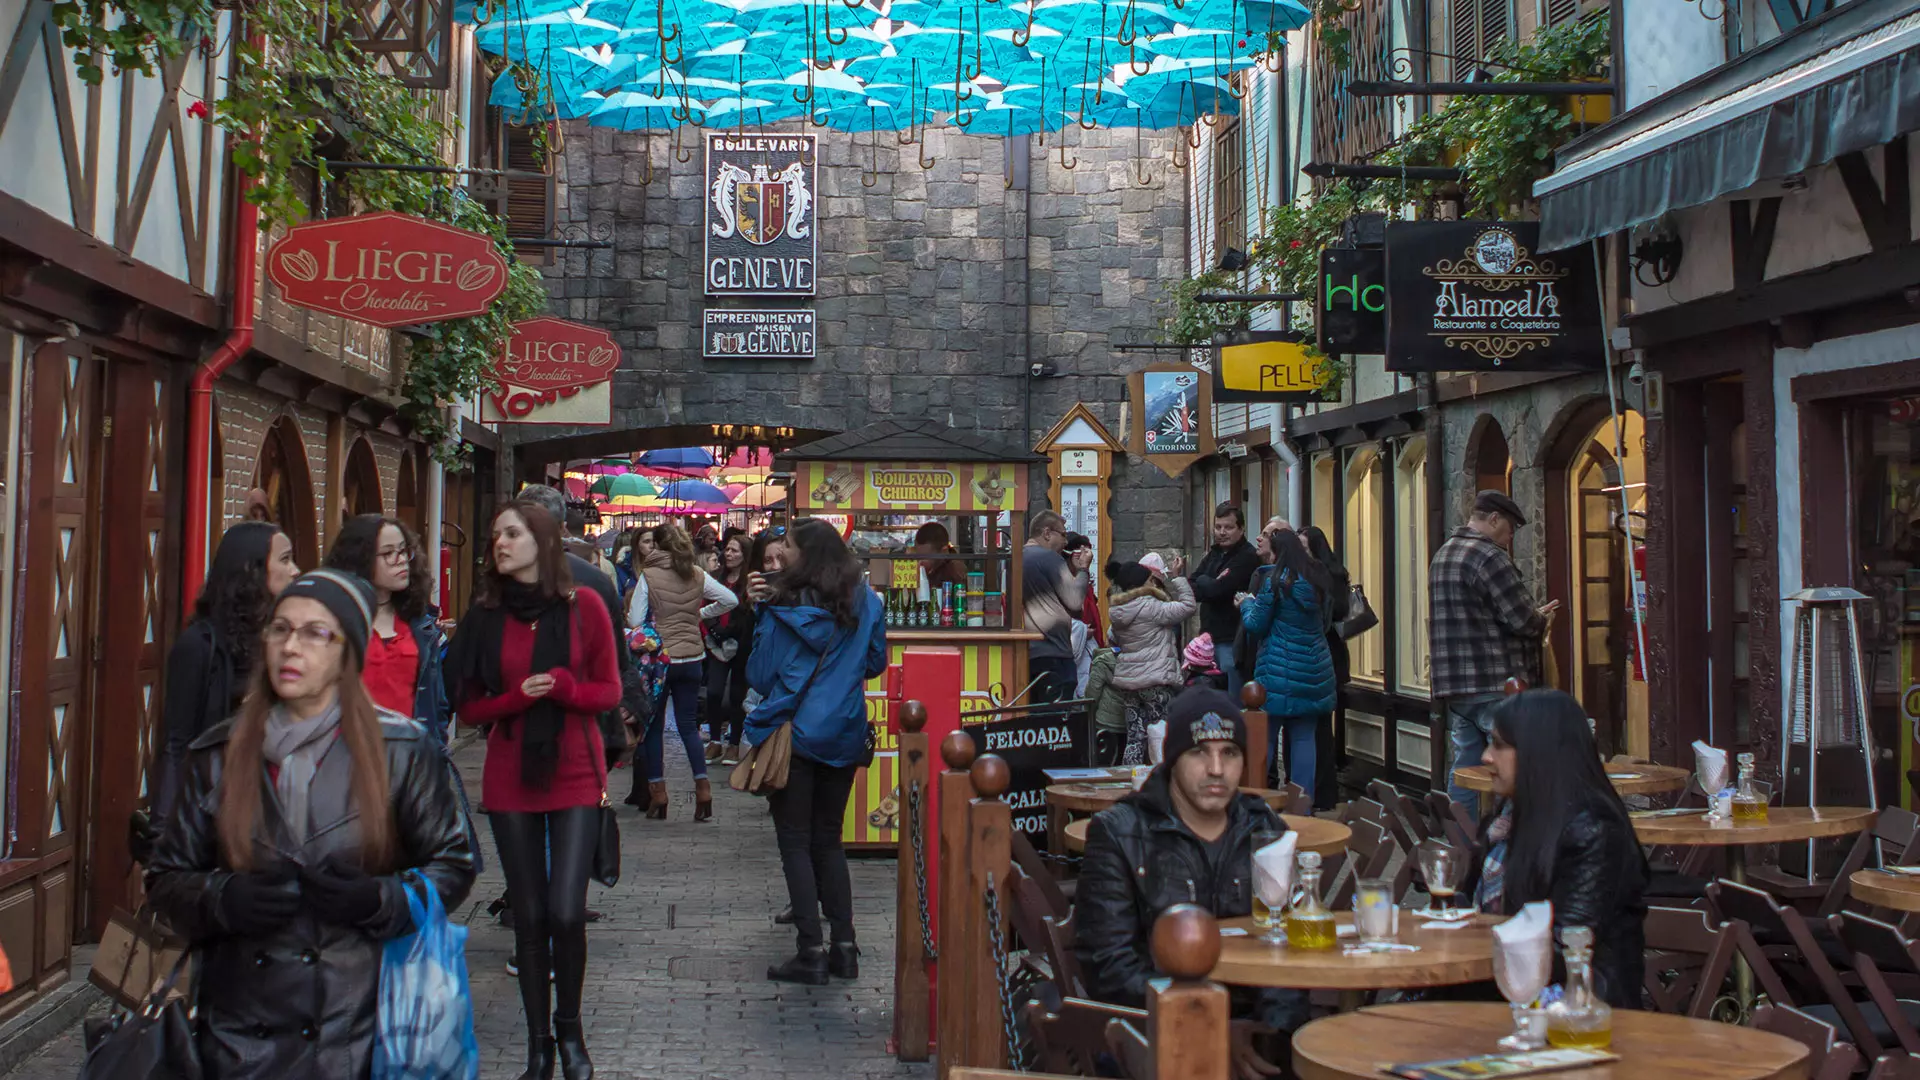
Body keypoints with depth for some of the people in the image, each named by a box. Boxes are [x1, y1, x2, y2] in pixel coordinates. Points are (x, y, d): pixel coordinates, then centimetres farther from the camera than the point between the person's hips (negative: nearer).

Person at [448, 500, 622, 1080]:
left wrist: (563, 688, -18)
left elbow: (609, 690, 1)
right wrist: (518, 697, -16)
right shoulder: (485, 614, 0)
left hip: (576, 777, -2)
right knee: (529, 916, 6)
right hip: (510, 781, 2)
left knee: (566, 912, -8)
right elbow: (470, 708, 2)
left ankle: (569, 1027, 17)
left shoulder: (583, 605, -4)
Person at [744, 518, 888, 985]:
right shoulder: (864, 601, 1)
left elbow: (760, 675, -5)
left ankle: (812, 952, 0)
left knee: (796, 842, 3)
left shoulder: (783, 608, -11)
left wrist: (762, 614, 5)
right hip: (844, 736, 4)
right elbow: (875, 663, 10)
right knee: (829, 840, 15)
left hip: (795, 733, -4)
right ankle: (844, 946, 12)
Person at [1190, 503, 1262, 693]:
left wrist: (1203, 581, -2)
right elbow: (1192, 588, 8)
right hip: (1209, 635, 8)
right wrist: (1211, 585, -11)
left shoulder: (1248, 557, -13)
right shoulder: (1214, 553, 15)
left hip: (1232, 639, -8)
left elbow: (1217, 589, -21)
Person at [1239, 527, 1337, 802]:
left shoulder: (1277, 581, -11)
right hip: (1315, 669, 6)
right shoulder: (1317, 578, 8)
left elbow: (1256, 624, -4)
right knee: (1304, 738, 7)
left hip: (1280, 671, -6)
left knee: (1264, 737, 2)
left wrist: (1248, 604, 15)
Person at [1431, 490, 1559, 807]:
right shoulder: (1489, 556, -14)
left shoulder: (1443, 555, 17)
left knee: (1464, 768, 12)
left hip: (1454, 685, 9)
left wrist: (1535, 616, 19)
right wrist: (1542, 620, 6)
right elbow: (1523, 619, -16)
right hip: (1494, 685, -9)